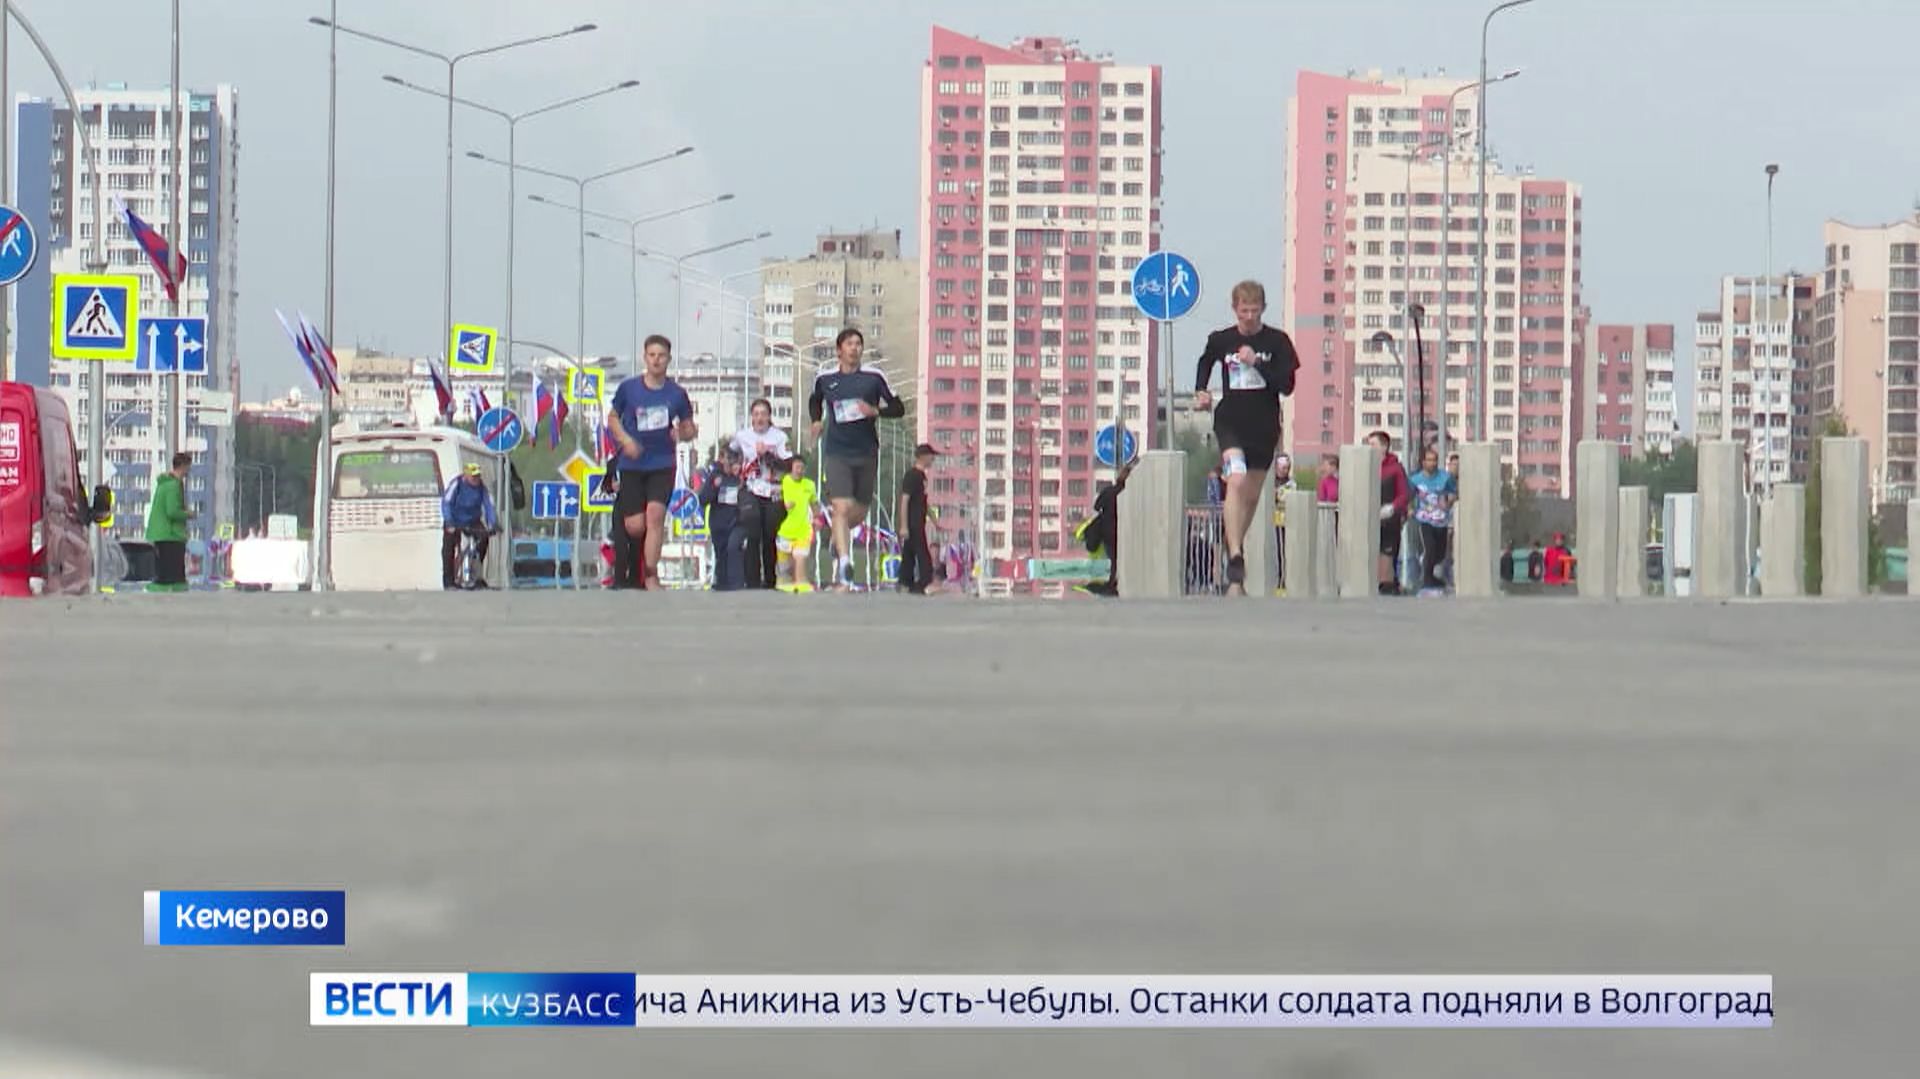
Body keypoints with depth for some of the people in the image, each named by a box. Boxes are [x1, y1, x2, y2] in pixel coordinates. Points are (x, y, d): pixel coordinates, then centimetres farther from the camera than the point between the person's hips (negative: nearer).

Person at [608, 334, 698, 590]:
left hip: (662, 465, 0)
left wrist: (686, 433, -12)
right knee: (634, 526, -5)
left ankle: (651, 576, -16)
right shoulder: (628, 388, -1)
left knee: (655, 514, -20)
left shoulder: (677, 394, 1)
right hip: (632, 464, 0)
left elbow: (688, 429, 12)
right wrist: (625, 439, -7)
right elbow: (613, 417, 12)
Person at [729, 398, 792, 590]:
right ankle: (753, 582, -11)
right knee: (752, 537, -12)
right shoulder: (741, 436, 7)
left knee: (771, 539, 3)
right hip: (751, 492, 0)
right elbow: (730, 453, 27)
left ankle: (770, 580, 17)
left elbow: (788, 465, -8)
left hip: (774, 494, 0)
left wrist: (767, 454, -18)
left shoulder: (779, 436, 1)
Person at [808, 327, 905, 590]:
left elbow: (898, 408, 2)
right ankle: (844, 568, -21)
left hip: (866, 453, 1)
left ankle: (838, 539, 45)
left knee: (860, 512, 12)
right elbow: (815, 400, 27)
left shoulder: (874, 378, -1)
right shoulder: (825, 380, 4)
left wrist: (875, 411, -16)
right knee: (841, 507, -17)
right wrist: (817, 420, 9)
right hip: (836, 452, -1)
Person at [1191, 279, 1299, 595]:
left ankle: (1234, 546, 35)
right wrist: (1200, 391, 7)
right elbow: (1205, 362, 23)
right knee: (1236, 481, -24)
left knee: (1251, 495, 12)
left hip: (1265, 427, 2)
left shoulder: (1277, 342, -2)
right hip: (1230, 423, -2)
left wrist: (1256, 362, -18)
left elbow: (1287, 385, -9)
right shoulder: (1220, 340, 1)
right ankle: (1235, 562, -33)